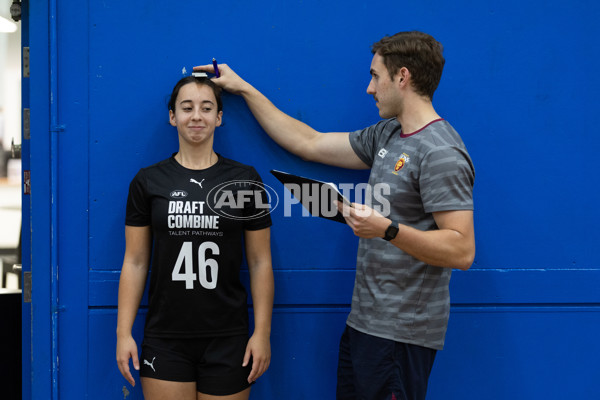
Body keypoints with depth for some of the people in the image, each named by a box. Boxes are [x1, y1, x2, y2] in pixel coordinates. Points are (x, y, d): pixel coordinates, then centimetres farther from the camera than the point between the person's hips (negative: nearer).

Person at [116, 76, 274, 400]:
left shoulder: (244, 179, 2)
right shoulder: (148, 181, 3)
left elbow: (260, 263, 3)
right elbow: (135, 262, 4)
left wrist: (262, 332, -2)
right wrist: (123, 332, -1)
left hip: (227, 339, 0)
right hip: (165, 340, 0)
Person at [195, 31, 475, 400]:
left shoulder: (441, 154, -16)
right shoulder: (386, 135, 12)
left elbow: (462, 250, -21)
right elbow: (309, 143, 18)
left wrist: (388, 229, -30)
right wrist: (244, 89, 20)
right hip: (365, 321, 9)